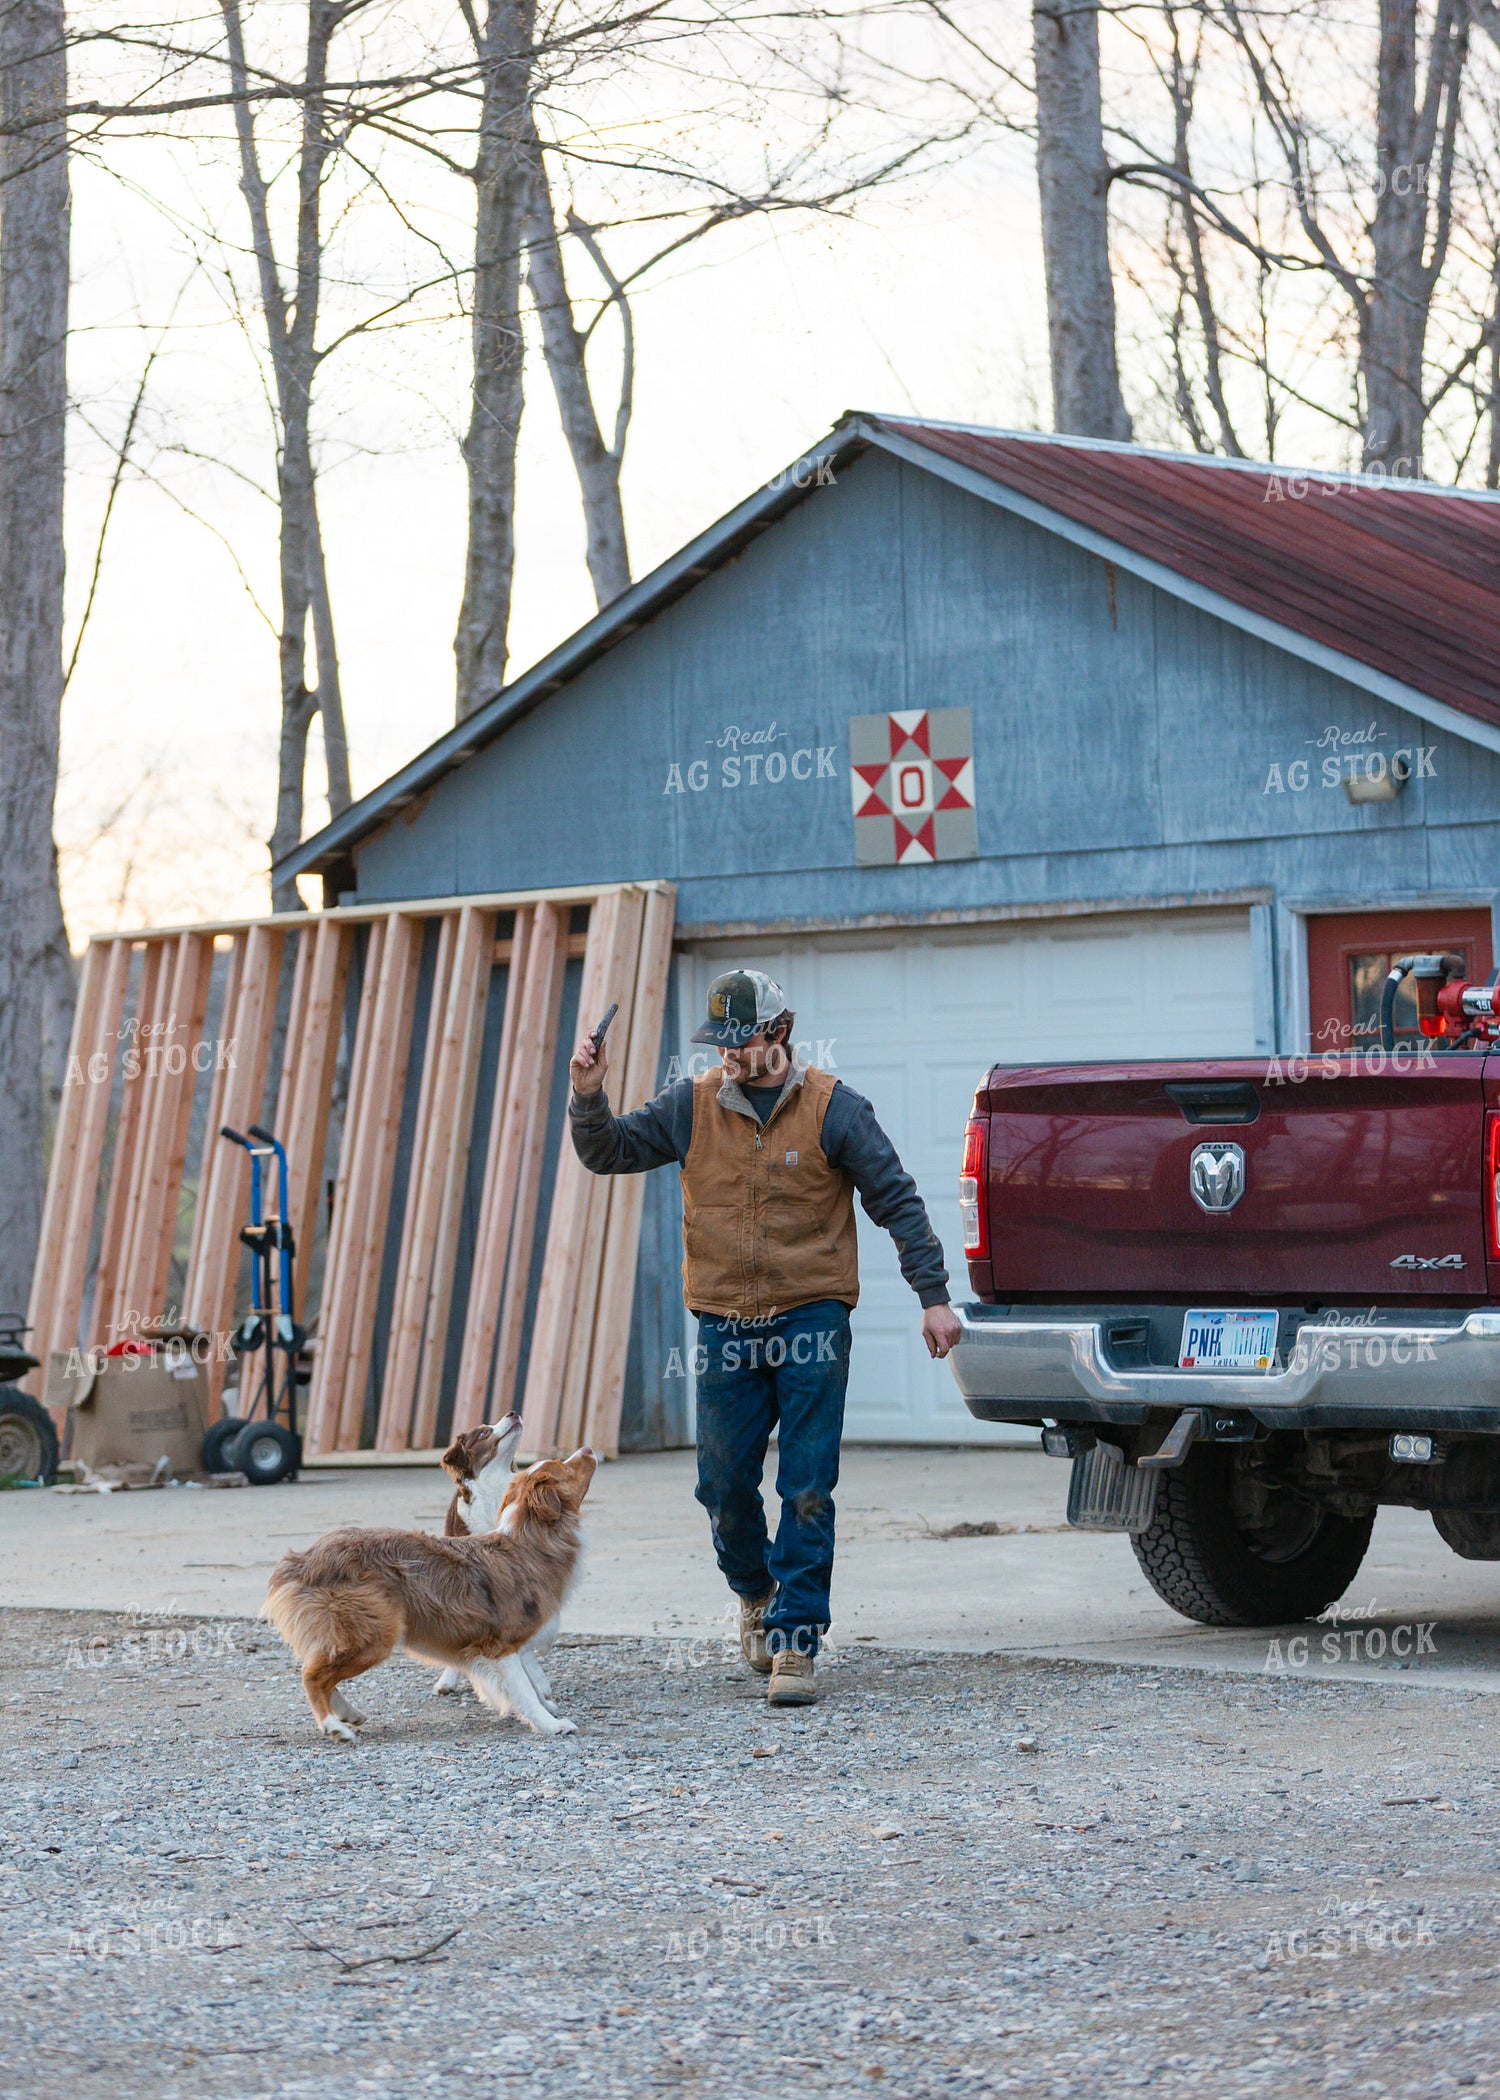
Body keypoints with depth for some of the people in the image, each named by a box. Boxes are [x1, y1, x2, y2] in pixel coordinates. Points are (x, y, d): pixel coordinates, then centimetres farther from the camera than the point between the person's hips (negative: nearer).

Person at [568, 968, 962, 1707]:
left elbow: (897, 1200, -1)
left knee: (807, 1491, -6)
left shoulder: (831, 1108, -4)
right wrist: (588, 1095, -10)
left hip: (811, 1320, -3)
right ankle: (757, 1592, 34)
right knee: (724, 1485, 4)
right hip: (726, 1326, 3)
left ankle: (796, 1641, -2)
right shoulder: (692, 1107, 5)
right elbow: (607, 1152, 10)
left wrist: (933, 1296, -5)